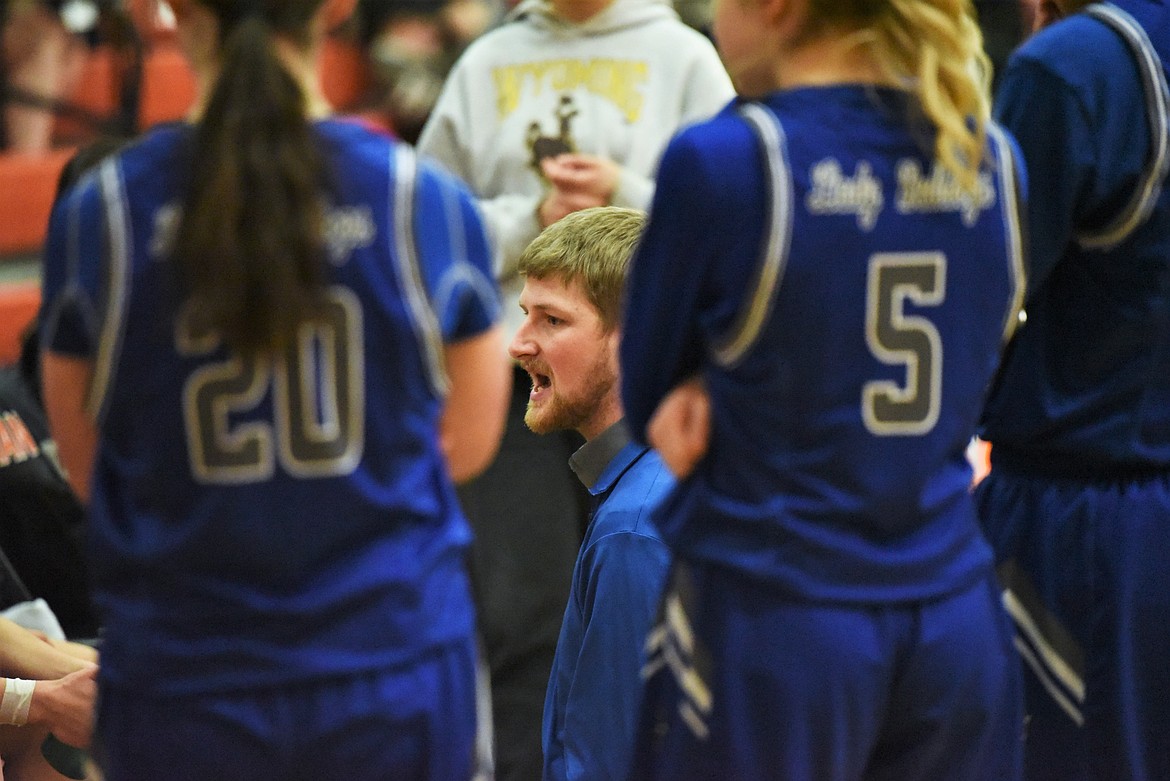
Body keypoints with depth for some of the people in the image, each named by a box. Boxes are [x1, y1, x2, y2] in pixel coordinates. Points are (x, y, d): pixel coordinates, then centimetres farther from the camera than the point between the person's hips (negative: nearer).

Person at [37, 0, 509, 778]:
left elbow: (87, 464, 5)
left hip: (182, 688, 0)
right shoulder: (430, 203, -7)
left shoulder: (96, 215, -7)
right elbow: (467, 444, 6)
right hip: (393, 672, 0)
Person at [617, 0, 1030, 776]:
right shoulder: (993, 159, 3)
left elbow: (644, 397, -1)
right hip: (957, 626, 5)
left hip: (768, 625, -4)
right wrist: (716, 388, 2)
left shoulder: (721, 160, -13)